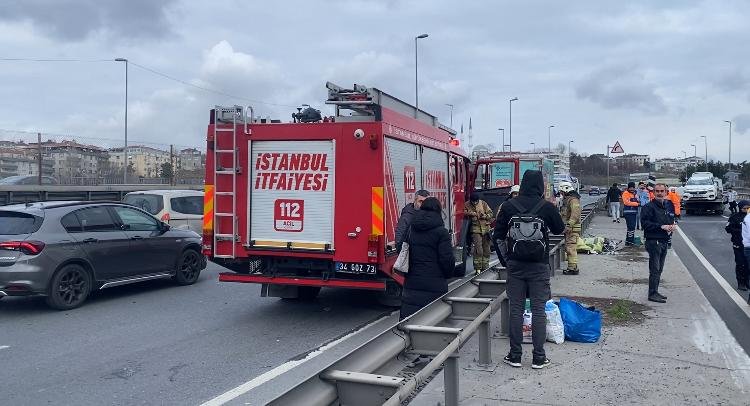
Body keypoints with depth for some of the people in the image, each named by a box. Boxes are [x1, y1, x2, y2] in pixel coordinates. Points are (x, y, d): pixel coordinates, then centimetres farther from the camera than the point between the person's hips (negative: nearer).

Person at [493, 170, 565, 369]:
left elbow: (498, 235, 0)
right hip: (539, 265, -1)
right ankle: (538, 357, 9)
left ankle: (515, 355, 13)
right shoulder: (547, 207, -9)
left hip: (515, 264, 1)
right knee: (538, 310, 6)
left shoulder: (509, 206, -6)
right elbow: (560, 229, 7)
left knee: (516, 309, 8)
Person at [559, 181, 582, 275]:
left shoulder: (573, 200, -14)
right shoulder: (566, 199, 19)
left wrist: (568, 226, -26)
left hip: (573, 228, -11)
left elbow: (575, 215, -23)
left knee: (571, 248, -10)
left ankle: (573, 268, -8)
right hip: (569, 228, 11)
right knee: (568, 248, 13)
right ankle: (571, 267, 20)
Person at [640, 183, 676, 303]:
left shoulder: (668, 205, 14)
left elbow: (670, 220, 26)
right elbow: (645, 223, -19)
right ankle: (652, 294, -1)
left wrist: (672, 226, 3)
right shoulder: (649, 207, -11)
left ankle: (655, 292, 23)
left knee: (659, 269, 14)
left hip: (664, 241, 8)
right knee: (655, 269, -6)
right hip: (653, 241, -8)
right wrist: (661, 227, -21)